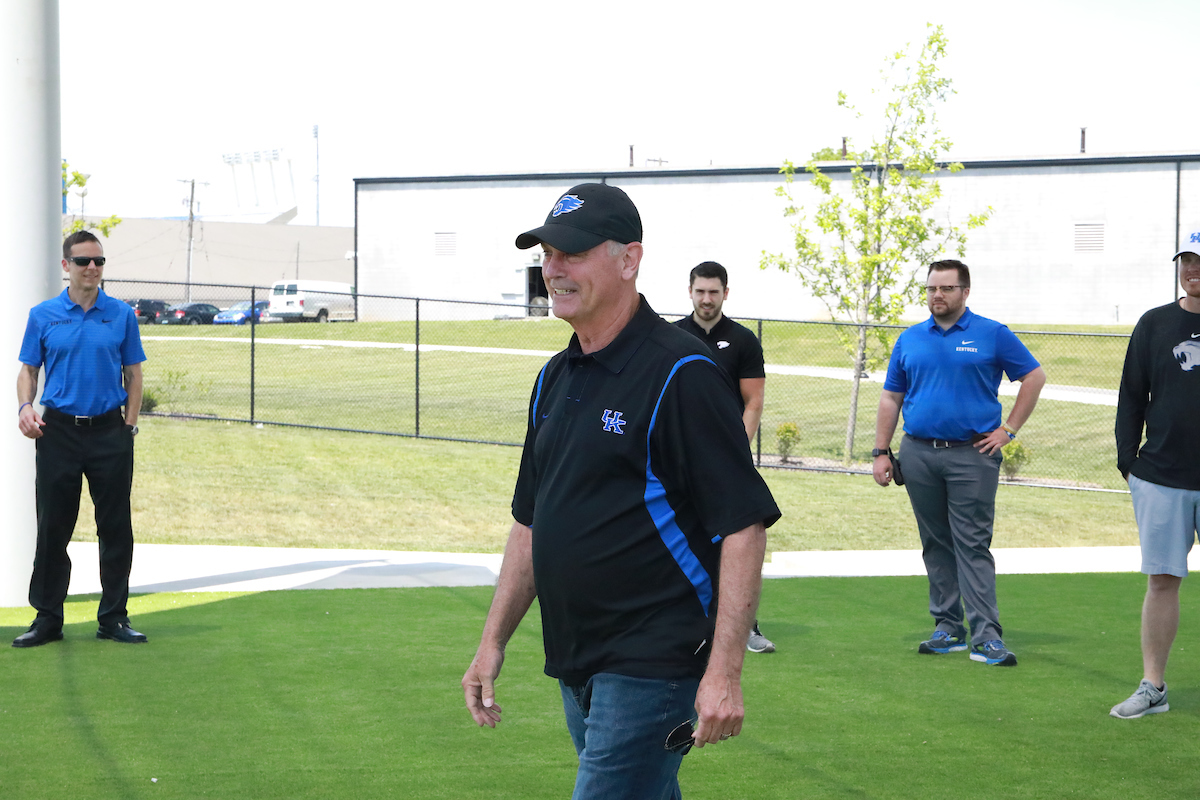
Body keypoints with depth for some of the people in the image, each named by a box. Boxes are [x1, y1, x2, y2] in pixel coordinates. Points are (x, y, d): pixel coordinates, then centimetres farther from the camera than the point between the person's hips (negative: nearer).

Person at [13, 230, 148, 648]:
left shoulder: (122, 315, 4)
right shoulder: (43, 316, 4)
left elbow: (133, 374, 7)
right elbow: (28, 370, 8)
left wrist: (129, 426, -1)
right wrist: (25, 406, -11)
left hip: (109, 431, 0)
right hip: (58, 431, 0)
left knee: (116, 528, 2)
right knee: (52, 527, 2)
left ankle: (113, 617, 10)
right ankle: (47, 617, 10)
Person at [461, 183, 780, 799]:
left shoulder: (681, 374, -13)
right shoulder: (555, 379, 13)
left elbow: (744, 526, -17)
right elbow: (530, 521, 21)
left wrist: (724, 673, -22)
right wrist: (493, 642, 15)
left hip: (652, 669, -8)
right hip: (576, 670, 8)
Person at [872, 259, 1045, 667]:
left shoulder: (991, 335, 1)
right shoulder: (910, 340, 11)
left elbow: (1034, 377, 4)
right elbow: (891, 398, 14)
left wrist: (1008, 429, -1)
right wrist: (881, 452, 7)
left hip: (972, 454, -4)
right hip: (918, 454, 4)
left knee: (973, 545, -8)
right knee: (936, 544, 8)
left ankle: (987, 636, -10)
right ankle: (948, 629, 16)